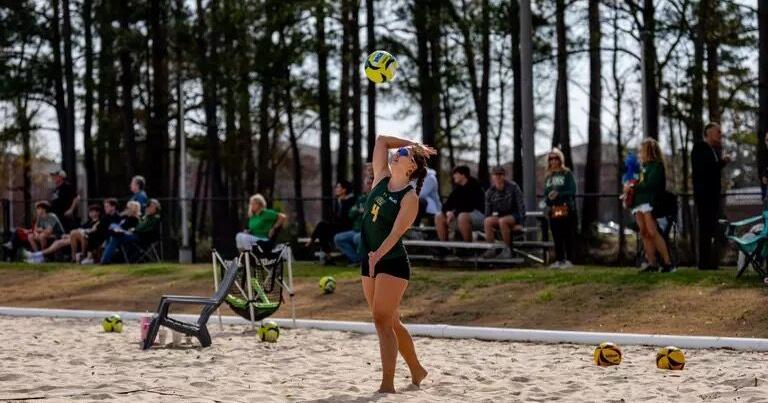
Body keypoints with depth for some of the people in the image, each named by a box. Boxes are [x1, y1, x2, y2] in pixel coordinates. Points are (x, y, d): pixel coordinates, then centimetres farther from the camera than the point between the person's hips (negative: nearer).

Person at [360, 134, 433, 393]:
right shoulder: (382, 179, 7)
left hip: (393, 263, -8)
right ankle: (417, 371, 29)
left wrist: (378, 255, -34)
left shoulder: (410, 197, -12)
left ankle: (387, 384, -15)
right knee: (390, 322, 14)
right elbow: (381, 140, 14)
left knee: (382, 320, -15)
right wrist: (415, 145, 16)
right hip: (370, 261, 8)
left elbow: (396, 232, -21)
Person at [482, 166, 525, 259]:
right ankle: (491, 250, -25)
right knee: (488, 221, -28)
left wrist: (520, 223, -17)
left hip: (514, 216, -4)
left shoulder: (513, 187, -6)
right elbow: (488, 211, 7)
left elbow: (521, 206, -9)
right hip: (500, 216, 4)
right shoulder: (490, 192, 3)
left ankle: (507, 250, -26)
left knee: (502, 221, -36)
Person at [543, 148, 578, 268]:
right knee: (556, 236, 4)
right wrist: (548, 198, -8)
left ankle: (568, 260, -2)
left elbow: (572, 191, -8)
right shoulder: (548, 176, 16)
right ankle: (559, 260, 7)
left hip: (567, 209, -5)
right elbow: (545, 193, 15)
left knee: (568, 235, -4)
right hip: (553, 210, 5)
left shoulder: (567, 174, 1)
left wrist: (558, 194, -19)